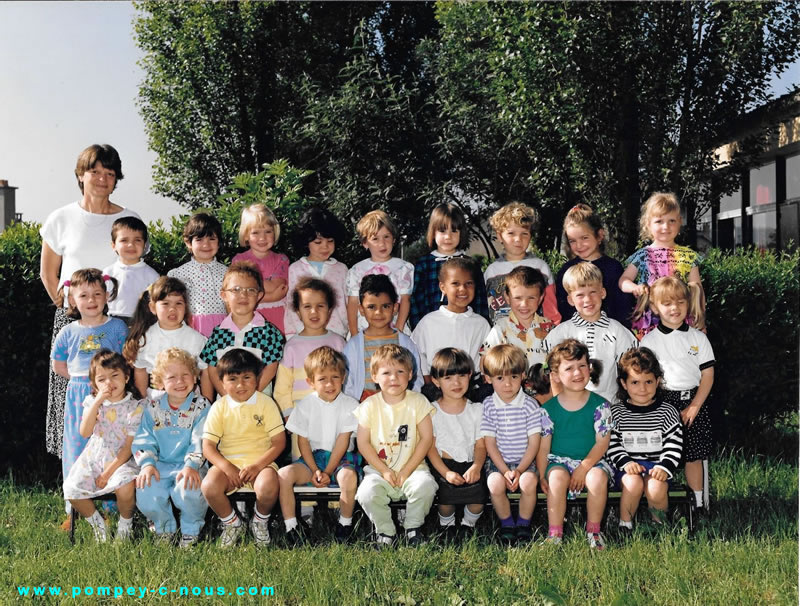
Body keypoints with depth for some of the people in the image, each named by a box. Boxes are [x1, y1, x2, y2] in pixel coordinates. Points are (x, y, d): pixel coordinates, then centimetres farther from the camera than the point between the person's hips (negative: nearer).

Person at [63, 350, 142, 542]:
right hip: (93, 458, 4)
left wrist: (109, 472, -14)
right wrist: (98, 402, -17)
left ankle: (125, 523, 0)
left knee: (125, 487, -33)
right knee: (71, 489, -17)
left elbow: (129, 446, -9)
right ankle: (97, 523, 11)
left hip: (121, 460, -4)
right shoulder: (92, 401, 3)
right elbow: (85, 432, -11)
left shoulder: (134, 407, -8)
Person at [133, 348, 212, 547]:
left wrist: (192, 465, -25)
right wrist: (147, 463, -14)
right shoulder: (151, 408, 9)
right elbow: (144, 440, 4)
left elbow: (200, 441, -9)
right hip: (160, 465, 3)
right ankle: (164, 528, 7)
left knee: (187, 490, -34)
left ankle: (191, 530, -1)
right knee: (145, 491, -26)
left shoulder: (201, 406, 1)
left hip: (188, 466, -3)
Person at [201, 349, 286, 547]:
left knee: (268, 487, -34)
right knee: (209, 486, -29)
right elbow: (208, 446, 0)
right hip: (227, 462, 2)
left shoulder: (266, 403, 0)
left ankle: (260, 521, 3)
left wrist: (257, 466, -17)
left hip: (260, 461, -1)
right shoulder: (219, 407, 3)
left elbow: (279, 442, -3)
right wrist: (227, 467, -17)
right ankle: (232, 523, 2)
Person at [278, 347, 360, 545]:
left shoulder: (350, 405, -5)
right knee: (283, 475, -24)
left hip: (340, 457, -2)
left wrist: (328, 472, -14)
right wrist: (315, 470, -12)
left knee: (348, 476, -36)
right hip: (312, 457, 2)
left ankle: (345, 524, -12)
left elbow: (342, 442, -8)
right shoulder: (305, 405, 1)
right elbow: (303, 441, 0)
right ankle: (290, 526, -13)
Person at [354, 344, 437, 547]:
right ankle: (385, 531, -1)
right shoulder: (369, 406, -1)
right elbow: (363, 443, -1)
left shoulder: (418, 402, -2)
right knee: (367, 492, -28)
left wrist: (406, 471, -11)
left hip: (412, 467, 0)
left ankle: (413, 527, -2)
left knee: (425, 485, -30)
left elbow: (426, 438, -4)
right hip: (378, 468, 0)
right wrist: (384, 470, -12)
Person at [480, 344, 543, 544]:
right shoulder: (488, 406, -2)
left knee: (528, 482, -29)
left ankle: (524, 523, -3)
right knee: (495, 484, -28)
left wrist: (519, 470, -15)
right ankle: (506, 523, -1)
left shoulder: (530, 405, -4)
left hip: (525, 461, 0)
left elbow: (534, 443, -5)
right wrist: (505, 471, -14)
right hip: (497, 461, 1)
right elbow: (490, 443, -4)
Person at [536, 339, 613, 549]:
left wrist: (584, 467, -16)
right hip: (559, 460, 0)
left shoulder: (599, 405, -2)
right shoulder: (549, 409, -1)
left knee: (598, 477, -31)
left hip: (591, 460, 0)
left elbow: (602, 442, -5)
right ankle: (554, 533, -20)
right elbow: (543, 447, 0)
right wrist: (542, 476, -11)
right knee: (557, 477, -32)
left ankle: (593, 530, -11)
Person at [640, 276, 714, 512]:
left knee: (694, 456, 5)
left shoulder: (698, 338, 5)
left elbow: (707, 375, 3)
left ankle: (699, 504, 16)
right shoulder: (649, 340, 1)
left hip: (693, 401, 1)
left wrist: (694, 407, -6)